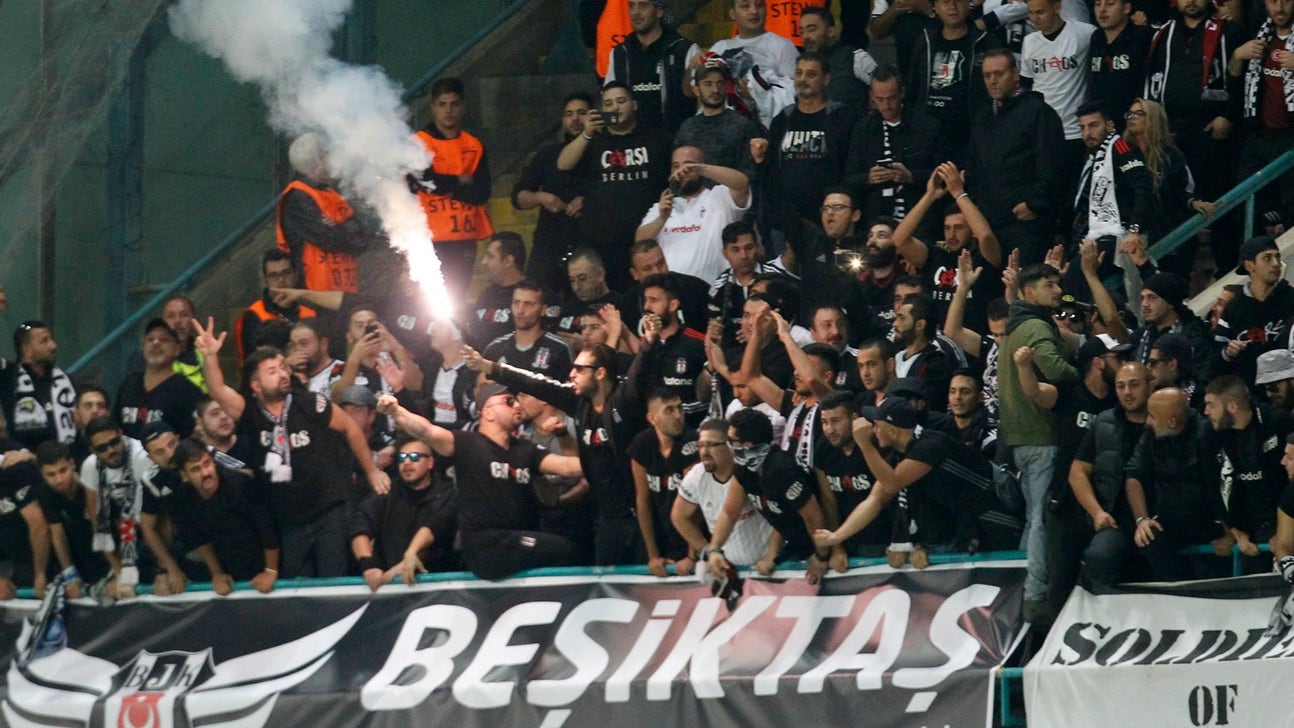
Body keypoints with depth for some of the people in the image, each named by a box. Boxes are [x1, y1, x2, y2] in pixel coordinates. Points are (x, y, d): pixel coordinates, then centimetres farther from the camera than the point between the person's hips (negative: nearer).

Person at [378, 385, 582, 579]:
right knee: (564, 549, -21)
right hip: (486, 550, -7)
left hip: (523, 549, 7)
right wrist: (395, 411, -34)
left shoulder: (526, 451, 17)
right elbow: (427, 431, -15)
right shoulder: (468, 444, 0)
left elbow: (566, 466, 6)